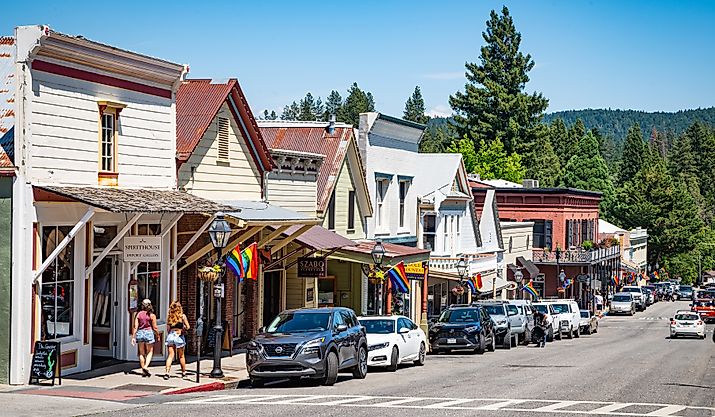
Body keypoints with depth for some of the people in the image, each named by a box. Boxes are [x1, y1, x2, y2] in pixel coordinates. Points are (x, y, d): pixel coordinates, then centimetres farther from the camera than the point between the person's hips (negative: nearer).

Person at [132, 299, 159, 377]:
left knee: (142, 353, 11)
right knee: (150, 352, 9)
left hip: (140, 333, 3)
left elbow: (135, 327, -1)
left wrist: (133, 337, 2)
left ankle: (143, 371, 13)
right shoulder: (152, 315, -5)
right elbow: (154, 327, -4)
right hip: (149, 333, -3)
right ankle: (146, 366, -12)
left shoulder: (138, 314, 1)